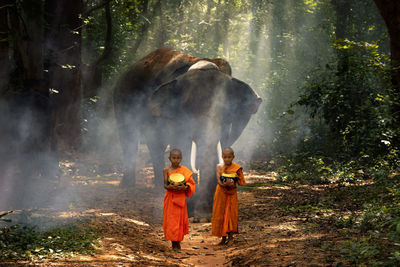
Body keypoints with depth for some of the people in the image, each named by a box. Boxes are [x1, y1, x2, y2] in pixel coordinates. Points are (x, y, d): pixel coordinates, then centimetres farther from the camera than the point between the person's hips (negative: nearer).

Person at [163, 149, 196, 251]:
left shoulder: (185, 171, -1)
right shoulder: (167, 170, 1)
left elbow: (190, 184, 0)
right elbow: (165, 185, -1)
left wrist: (184, 187, -20)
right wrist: (169, 187, -23)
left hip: (180, 197, 0)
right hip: (170, 197, 0)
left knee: (179, 219, 1)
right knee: (170, 220, 0)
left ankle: (177, 244, 6)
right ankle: (174, 243, 8)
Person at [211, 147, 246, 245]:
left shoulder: (236, 168, -3)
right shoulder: (219, 167, -1)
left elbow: (240, 182, -3)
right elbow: (219, 181, -9)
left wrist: (232, 184, -21)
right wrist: (225, 184, -27)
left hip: (232, 194, -1)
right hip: (221, 193, 1)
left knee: (231, 214, -2)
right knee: (221, 214, 2)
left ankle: (230, 235, 10)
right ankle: (223, 237, 9)